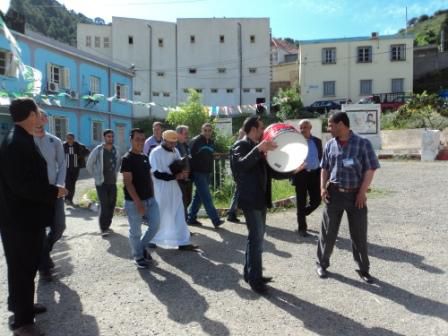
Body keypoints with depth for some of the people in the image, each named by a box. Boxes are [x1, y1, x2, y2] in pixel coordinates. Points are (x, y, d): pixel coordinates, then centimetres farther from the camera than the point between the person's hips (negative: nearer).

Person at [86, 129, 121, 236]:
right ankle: (103, 228, -3)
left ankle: (107, 225, 20)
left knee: (112, 204, 7)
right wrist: (96, 176, -3)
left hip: (112, 182, 5)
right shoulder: (98, 150, -9)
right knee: (104, 205, -10)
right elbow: (89, 165, -3)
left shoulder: (116, 150, 5)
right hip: (101, 182, -5)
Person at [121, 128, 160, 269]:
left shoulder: (145, 157, 10)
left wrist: (152, 195, 13)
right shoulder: (127, 159, -13)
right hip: (134, 202, -7)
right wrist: (138, 202, -21)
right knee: (135, 232, 6)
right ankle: (138, 256, 24)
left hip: (150, 199, 7)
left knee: (155, 225, 7)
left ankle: (143, 246, 30)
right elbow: (128, 182, -17)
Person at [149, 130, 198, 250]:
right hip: (160, 189, -6)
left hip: (174, 187, 6)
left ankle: (183, 242, 8)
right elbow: (157, 174, -19)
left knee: (179, 215, 4)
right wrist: (175, 176, -22)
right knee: (158, 216, 7)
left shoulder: (175, 151, 8)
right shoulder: (155, 153, -13)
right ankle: (151, 240, 27)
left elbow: (180, 167, 16)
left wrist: (182, 172, -9)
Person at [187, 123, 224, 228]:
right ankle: (216, 220, -9)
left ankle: (191, 218, 21)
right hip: (198, 173, -7)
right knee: (207, 197, -9)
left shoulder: (211, 142, 12)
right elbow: (191, 156, -13)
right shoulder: (196, 141, -9)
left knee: (199, 196, 12)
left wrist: (210, 170, 12)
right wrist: (192, 171, -15)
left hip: (207, 173, 8)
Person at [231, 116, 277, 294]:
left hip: (260, 198, 9)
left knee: (256, 237, 14)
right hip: (250, 199, -9)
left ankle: (250, 273, 25)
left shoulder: (257, 146, 15)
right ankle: (255, 278, 2)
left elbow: (265, 170, 21)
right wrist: (259, 149, -38)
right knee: (257, 238, -7)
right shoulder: (241, 145, -11)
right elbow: (240, 165, -30)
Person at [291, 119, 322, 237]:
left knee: (316, 200, 5)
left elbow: (321, 158, 11)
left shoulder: (317, 141, 8)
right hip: (301, 174, -3)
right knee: (301, 202, 2)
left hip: (315, 174, 4)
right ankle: (302, 228, 14)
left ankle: (301, 215, 32)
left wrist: (322, 175, 6)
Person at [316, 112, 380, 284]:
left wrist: (362, 192, -13)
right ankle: (322, 264, 23)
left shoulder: (363, 143, -8)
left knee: (359, 234, 6)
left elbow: (370, 169, -8)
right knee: (328, 231, 8)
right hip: (334, 193, 3)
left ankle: (363, 269, 21)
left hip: (355, 194, -2)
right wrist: (323, 187, -1)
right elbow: (325, 168, 12)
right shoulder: (330, 145, 4)